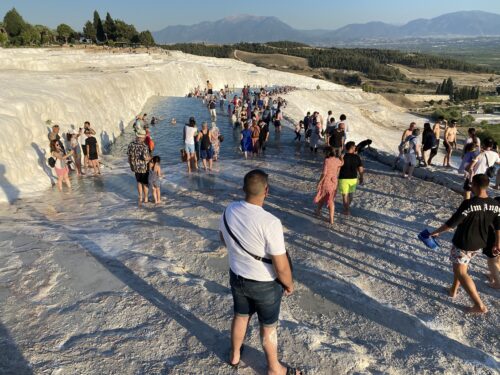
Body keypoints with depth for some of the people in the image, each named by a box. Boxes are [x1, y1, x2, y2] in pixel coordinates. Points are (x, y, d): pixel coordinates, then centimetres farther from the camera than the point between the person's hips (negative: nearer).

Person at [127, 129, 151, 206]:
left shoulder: (131, 145, -6)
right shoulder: (144, 146, -23)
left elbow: (129, 155, 1)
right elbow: (145, 157, -28)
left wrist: (131, 165, 15)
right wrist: (150, 157, -6)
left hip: (135, 167, 4)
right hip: (144, 167, -4)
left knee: (139, 182, 23)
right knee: (145, 183, 13)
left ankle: (140, 197, 24)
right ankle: (146, 198, 25)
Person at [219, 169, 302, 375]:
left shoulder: (229, 211, -14)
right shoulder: (270, 222, -33)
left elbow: (224, 239, 6)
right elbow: (281, 267, -26)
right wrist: (289, 285, -6)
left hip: (237, 277, 5)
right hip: (265, 284, -5)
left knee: (240, 316, 29)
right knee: (268, 327, 19)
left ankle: (235, 355, 54)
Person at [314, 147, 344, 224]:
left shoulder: (327, 160, -18)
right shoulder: (337, 160, -1)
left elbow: (324, 173, -21)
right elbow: (342, 163, 24)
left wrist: (319, 182, -13)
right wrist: (339, 154, 25)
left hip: (326, 181, -4)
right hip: (334, 182, 4)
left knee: (322, 197, 20)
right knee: (331, 200, 10)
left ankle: (318, 211, 43)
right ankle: (331, 219, 6)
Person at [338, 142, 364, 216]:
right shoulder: (357, 157, -8)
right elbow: (361, 169, -4)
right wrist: (361, 178, 11)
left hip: (343, 179, -2)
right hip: (353, 179, 3)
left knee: (345, 195, 11)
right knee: (350, 194, 23)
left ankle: (347, 210, 19)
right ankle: (347, 206, 40)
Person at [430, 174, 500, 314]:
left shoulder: (469, 204, -27)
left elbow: (452, 223, -23)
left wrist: (436, 232, -10)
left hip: (463, 243, -7)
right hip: (479, 244, 7)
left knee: (461, 273, 3)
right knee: (460, 265, 27)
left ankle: (480, 305, 3)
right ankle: (453, 290, 40)